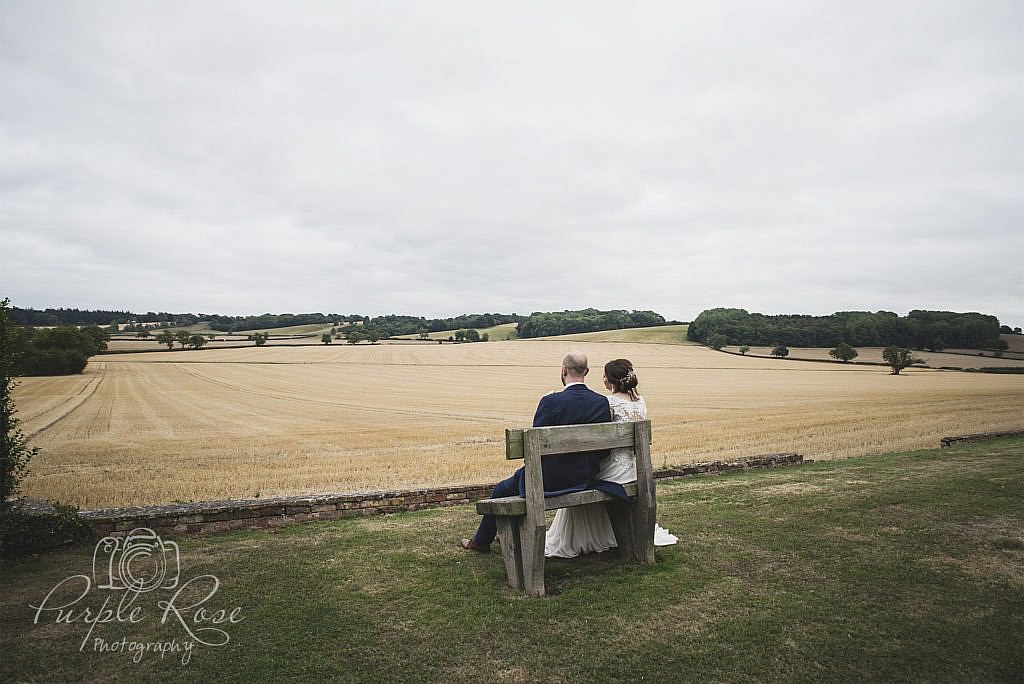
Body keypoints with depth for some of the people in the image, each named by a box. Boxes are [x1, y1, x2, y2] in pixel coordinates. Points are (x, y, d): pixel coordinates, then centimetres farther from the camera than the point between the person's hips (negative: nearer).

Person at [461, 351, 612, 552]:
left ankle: (481, 541, 42)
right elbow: (605, 449, -1)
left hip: (549, 480, -6)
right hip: (586, 480, 6)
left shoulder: (551, 402, -20)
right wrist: (585, 463, 13)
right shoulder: (602, 403, -6)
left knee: (502, 490, 22)